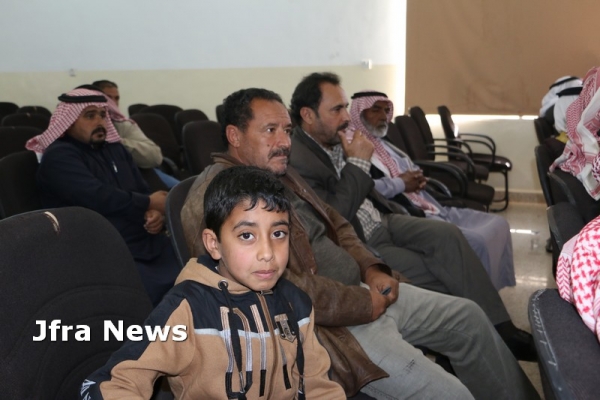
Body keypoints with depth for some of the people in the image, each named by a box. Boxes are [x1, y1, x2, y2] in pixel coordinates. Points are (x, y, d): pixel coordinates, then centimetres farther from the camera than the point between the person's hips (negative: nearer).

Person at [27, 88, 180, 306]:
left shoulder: (115, 149, 20)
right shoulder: (58, 157, -4)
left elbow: (142, 190, 17)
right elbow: (98, 198, -18)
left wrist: (155, 212, -7)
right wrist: (149, 203, -7)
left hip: (150, 243, 7)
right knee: (154, 295, -30)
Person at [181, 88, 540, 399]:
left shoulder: (281, 172, 12)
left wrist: (371, 269, 1)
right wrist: (363, 305, -17)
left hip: (361, 291, 10)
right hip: (327, 322, -10)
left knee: (468, 317, 13)